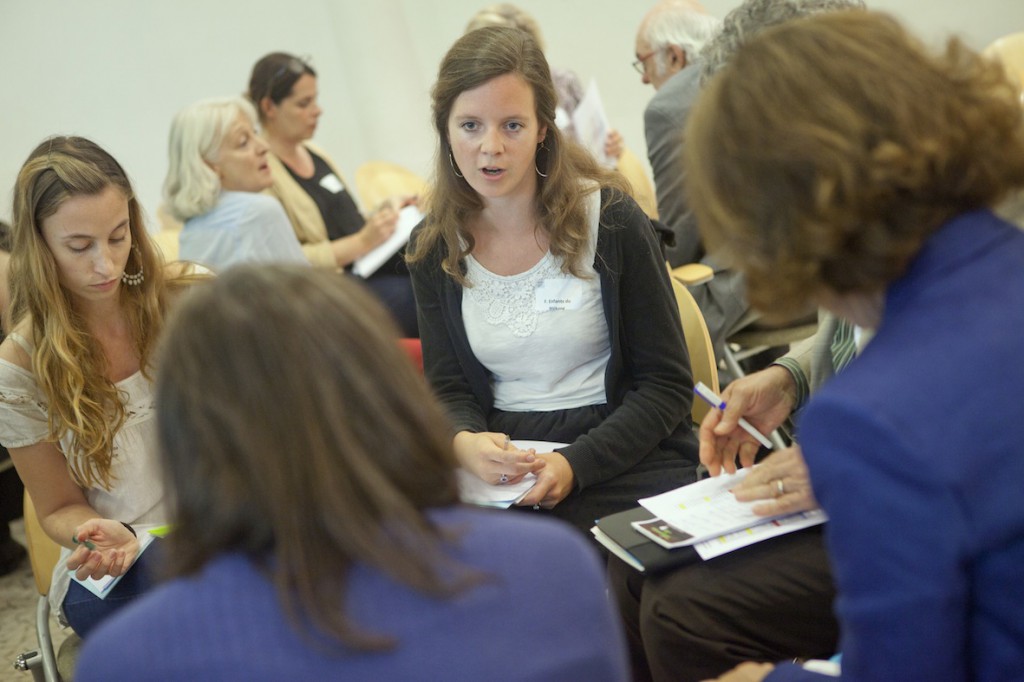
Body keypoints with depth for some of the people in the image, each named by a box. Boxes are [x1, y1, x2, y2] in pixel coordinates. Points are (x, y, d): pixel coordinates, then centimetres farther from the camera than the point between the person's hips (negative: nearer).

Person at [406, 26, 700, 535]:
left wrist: (575, 464, -18)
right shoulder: (434, 250, 4)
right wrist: (465, 443, -17)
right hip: (500, 467, 3)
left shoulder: (612, 222, -6)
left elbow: (667, 384, -4)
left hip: (622, 460, -3)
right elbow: (447, 389, 9)